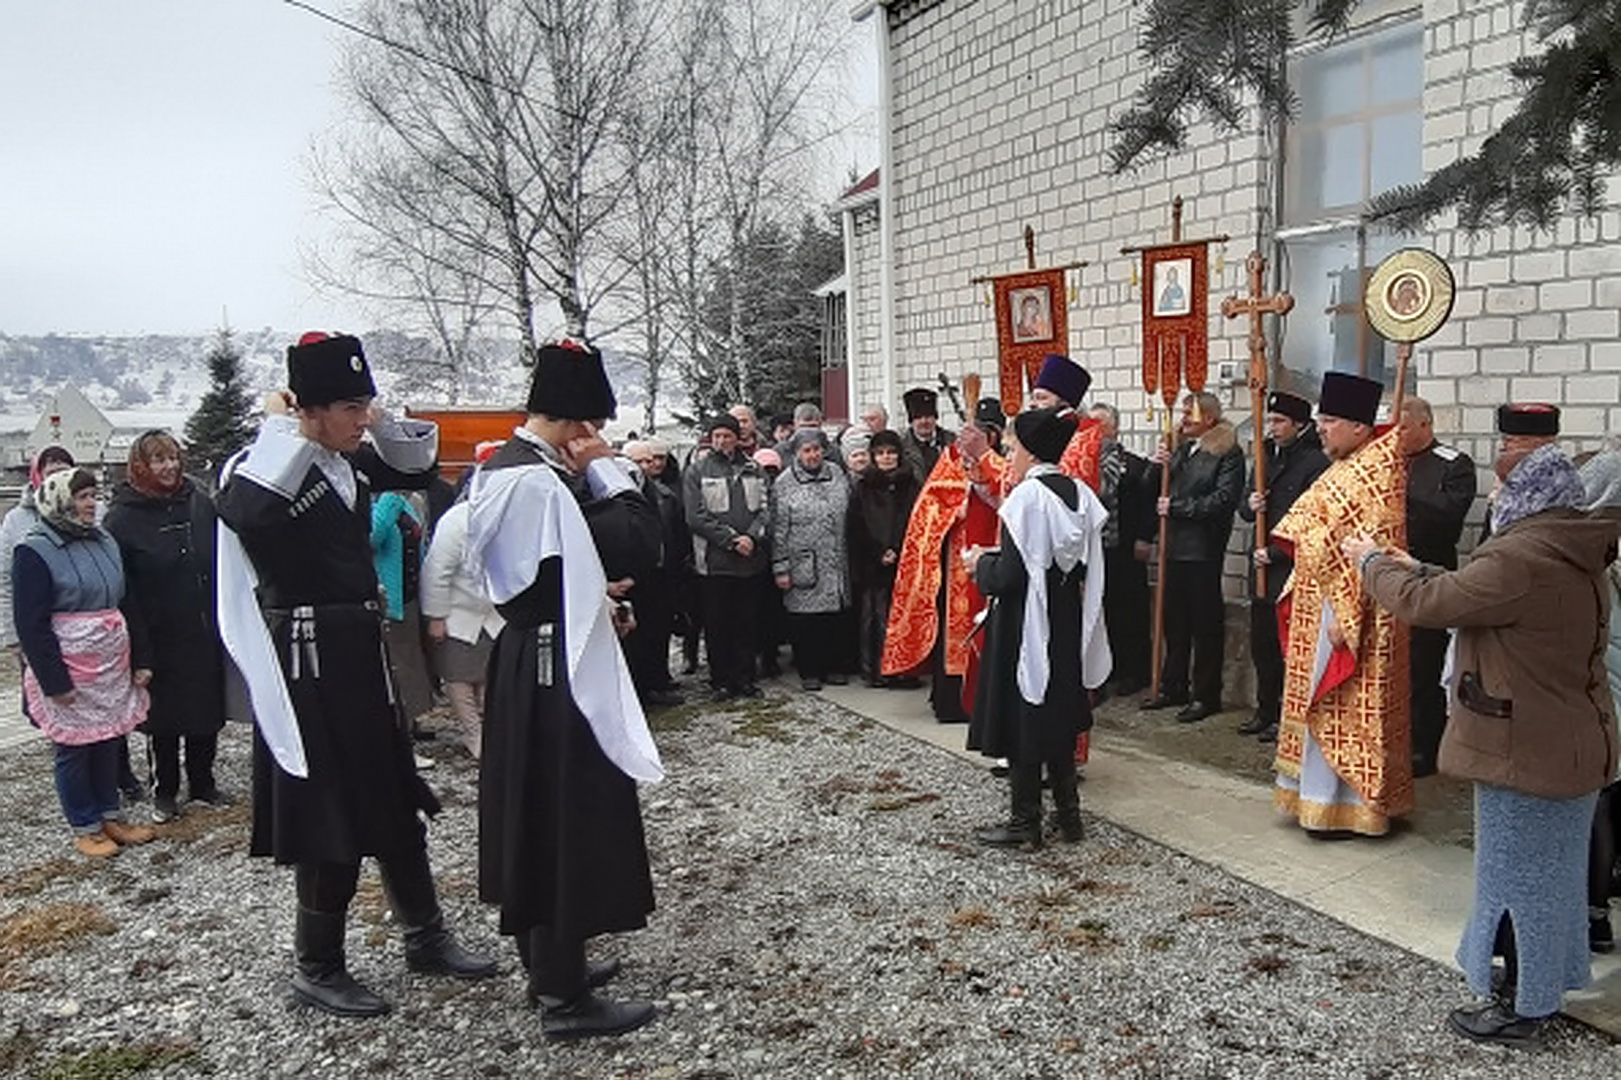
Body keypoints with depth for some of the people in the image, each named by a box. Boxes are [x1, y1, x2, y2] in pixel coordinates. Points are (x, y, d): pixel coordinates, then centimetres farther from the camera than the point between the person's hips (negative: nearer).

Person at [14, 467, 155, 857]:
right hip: (70, 671, -6)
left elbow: (126, 603, 15)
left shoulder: (105, 542, 9)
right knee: (74, 748, 5)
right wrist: (54, 681, -15)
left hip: (112, 664, 6)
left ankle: (111, 816, 27)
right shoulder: (34, 552, -11)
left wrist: (138, 661, 11)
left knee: (109, 741, 13)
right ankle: (85, 828, 18)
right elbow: (31, 624, -12)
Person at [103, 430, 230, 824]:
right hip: (161, 640, -3)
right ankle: (165, 791, 25)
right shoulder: (122, 518, -8)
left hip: (205, 633, 4)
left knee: (207, 710, 12)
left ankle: (203, 783, 29)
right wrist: (139, 648, -14)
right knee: (165, 718, 9)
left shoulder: (200, 503, 3)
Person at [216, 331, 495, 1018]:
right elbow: (242, 509, -39)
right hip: (308, 660, -8)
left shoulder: (350, 464, 6)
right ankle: (317, 969, 22)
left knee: (395, 803, 17)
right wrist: (283, 429, -24)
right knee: (330, 818, 2)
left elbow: (417, 460, 22)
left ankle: (426, 938, 32)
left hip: (361, 651, 9)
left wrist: (372, 418, 4)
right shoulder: (271, 471, -16)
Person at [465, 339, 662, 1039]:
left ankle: (548, 961, 35)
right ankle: (565, 998, 13)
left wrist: (597, 605, 8)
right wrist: (606, 469, -15)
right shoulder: (542, 482, -23)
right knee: (569, 820, 0)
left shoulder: (501, 469, 9)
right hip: (558, 668, -10)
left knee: (535, 813, 19)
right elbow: (639, 547, -23)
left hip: (523, 655, 10)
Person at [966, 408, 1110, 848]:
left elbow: (1008, 575, -21)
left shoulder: (1026, 496, -18)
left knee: (1021, 719, 3)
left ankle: (1026, 821, 12)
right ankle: (1068, 812, 25)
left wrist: (981, 562, 0)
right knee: (1059, 716, 17)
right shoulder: (1080, 494, 3)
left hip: (1026, 626, -7)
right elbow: (1085, 567, 10)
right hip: (1066, 624, 8)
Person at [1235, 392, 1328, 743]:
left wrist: (1274, 553, -14)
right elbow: (1244, 508, 18)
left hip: (1293, 568, -7)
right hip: (1262, 568, 7)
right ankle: (1266, 711, 23)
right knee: (1261, 644, 12)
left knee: (1287, 647, 0)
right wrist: (1249, 506, -5)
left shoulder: (1316, 463, -10)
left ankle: (1287, 715, 11)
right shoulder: (1265, 457, 14)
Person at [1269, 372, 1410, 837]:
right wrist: (1297, 596, 16)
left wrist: (1345, 615, -23)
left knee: (1345, 709, -1)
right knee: (1326, 706, 15)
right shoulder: (1346, 469, 13)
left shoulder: (1374, 475, -16)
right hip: (1320, 604, 10)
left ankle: (1345, 805, 9)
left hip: (1349, 610, -10)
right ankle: (1322, 795, 24)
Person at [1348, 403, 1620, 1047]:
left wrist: (1371, 562, -6)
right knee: (1550, 867, 22)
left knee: (1517, 872, 5)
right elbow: (1472, 594, 13)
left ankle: (1519, 1009, 20)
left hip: (1524, 748, -10)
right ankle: (1540, 985, 39)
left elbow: (1422, 605, -23)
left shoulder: (1521, 557, -28)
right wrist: (1416, 567, 15)